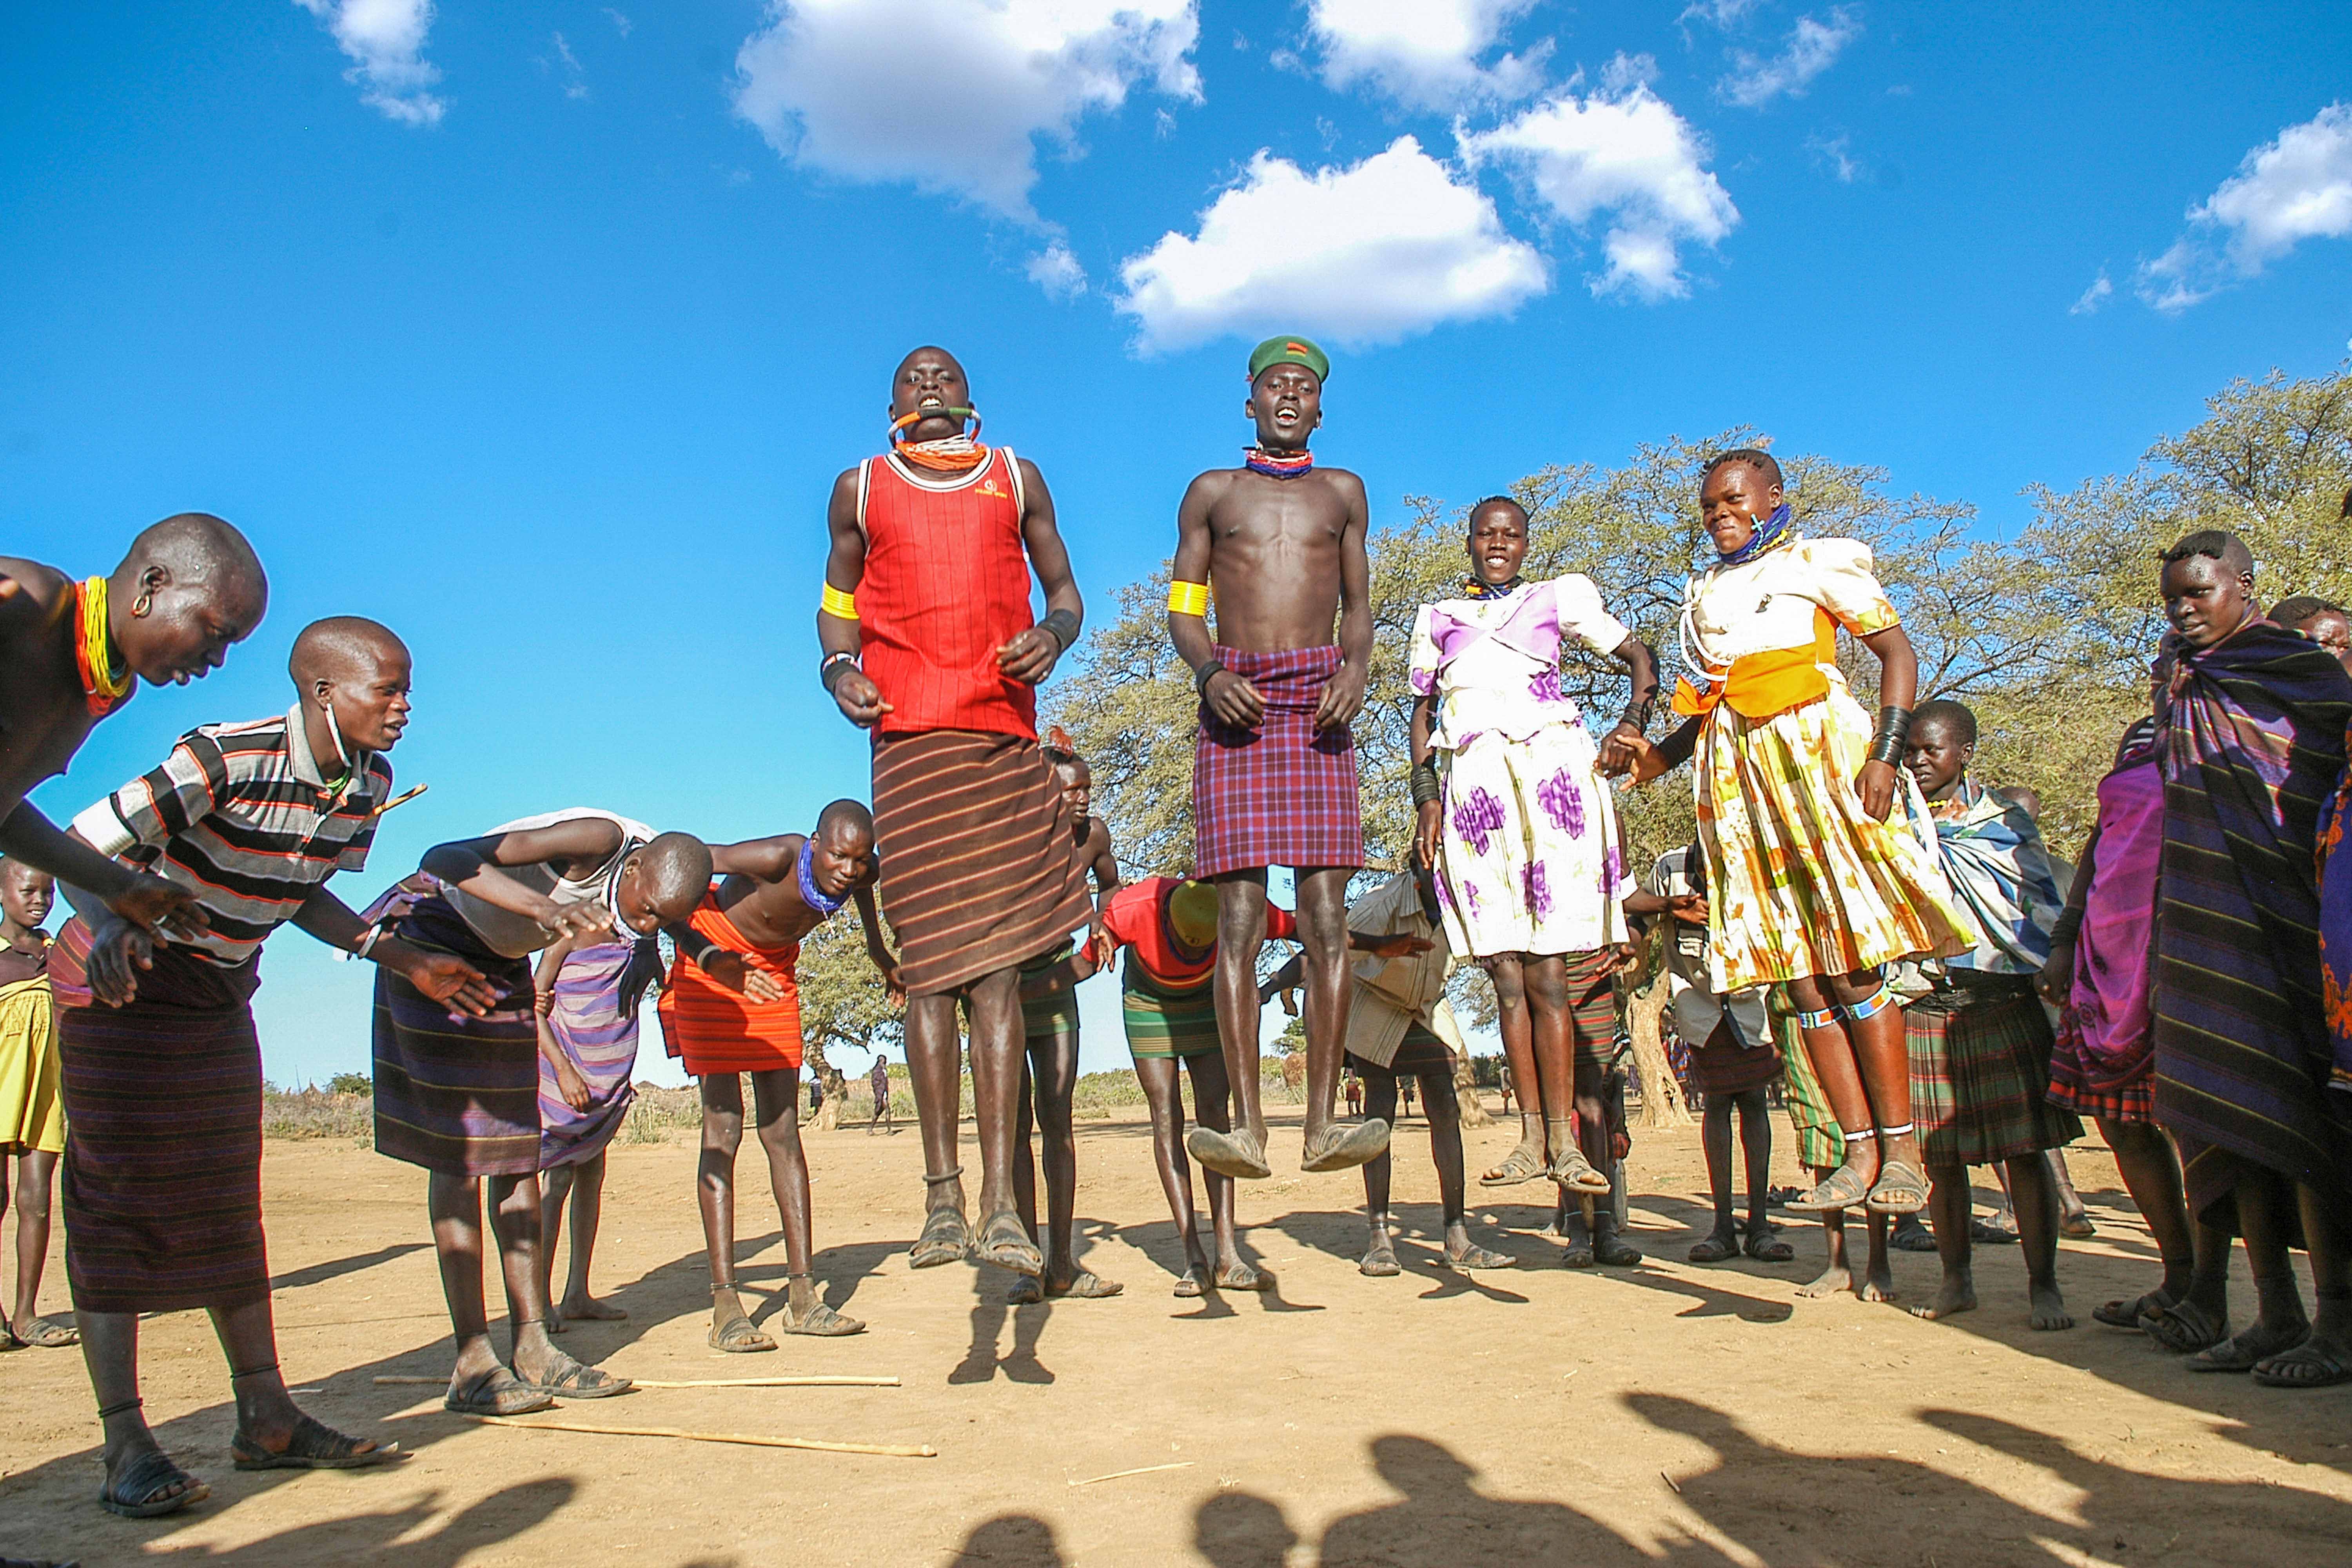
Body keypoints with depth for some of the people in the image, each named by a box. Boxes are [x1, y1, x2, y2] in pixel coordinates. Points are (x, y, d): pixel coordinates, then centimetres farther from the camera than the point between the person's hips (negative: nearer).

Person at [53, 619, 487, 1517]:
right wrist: (113, 925, -48)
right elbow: (83, 847, -27)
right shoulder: (227, 759, -28)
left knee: (229, 1201, 8)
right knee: (116, 1203, -6)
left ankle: (266, 1419, 12)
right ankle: (126, 1448, -1)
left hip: (221, 992, 7)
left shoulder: (371, 784, -6)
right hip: (123, 976, -7)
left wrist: (407, 963, 5)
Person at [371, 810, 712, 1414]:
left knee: (518, 1149, 3)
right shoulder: (599, 840, -32)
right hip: (431, 936, -7)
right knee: (457, 1150, -11)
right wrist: (544, 907, -54)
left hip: (504, 962, 7)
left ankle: (532, 1348, 5)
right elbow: (446, 857, -41)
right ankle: (473, 1364, -10)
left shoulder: (659, 883, -10)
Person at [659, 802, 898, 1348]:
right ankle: (725, 1307, -10)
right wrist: (713, 959, -42)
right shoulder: (776, 858, -34)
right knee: (723, 1128, -11)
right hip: (715, 964, -5)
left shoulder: (865, 872, -17)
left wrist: (885, 961, 9)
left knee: (783, 1130, 4)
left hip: (775, 970, 5)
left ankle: (802, 1297, 6)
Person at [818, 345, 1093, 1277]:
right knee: (930, 966, -4)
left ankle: (1001, 1205, -6)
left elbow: (1063, 587, 20)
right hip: (908, 737, 0)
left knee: (998, 970, -6)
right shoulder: (861, 490, 18)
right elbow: (838, 603, 22)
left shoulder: (1016, 479, 19)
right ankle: (942, 1196, 1)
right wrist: (839, 667, 0)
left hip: (1004, 736, 0)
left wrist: (1053, 634, -3)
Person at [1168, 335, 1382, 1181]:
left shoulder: (1343, 492, 21)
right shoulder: (1212, 492, 17)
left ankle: (1322, 1122, -7)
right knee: (1239, 915, -9)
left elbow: (1358, 606, 19)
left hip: (1318, 701, 1)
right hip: (1236, 699, -1)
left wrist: (1357, 667, -4)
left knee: (1326, 915, -8)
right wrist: (1211, 674, -9)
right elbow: (1183, 611, 12)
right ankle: (1247, 1126, -11)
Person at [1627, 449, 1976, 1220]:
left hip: (1816, 753, -5)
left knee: (1851, 966, -9)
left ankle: (1902, 1147, -3)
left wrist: (1886, 751, -12)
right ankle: (1861, 1152, 1)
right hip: (1738, 777, 5)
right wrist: (1652, 757, 6)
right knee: (1802, 976, -1)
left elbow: (1897, 648, 2)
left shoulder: (1817, 562, 9)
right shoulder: (1705, 592, 24)